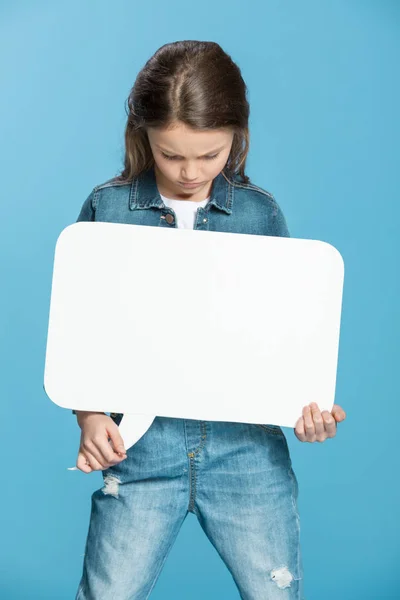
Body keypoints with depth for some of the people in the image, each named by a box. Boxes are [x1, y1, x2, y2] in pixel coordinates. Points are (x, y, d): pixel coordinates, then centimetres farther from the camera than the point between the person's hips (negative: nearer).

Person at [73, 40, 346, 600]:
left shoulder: (260, 213, 2)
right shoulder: (107, 207, -1)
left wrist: (307, 405, -10)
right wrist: (90, 417, -12)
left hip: (248, 445, 1)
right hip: (142, 444, 0)